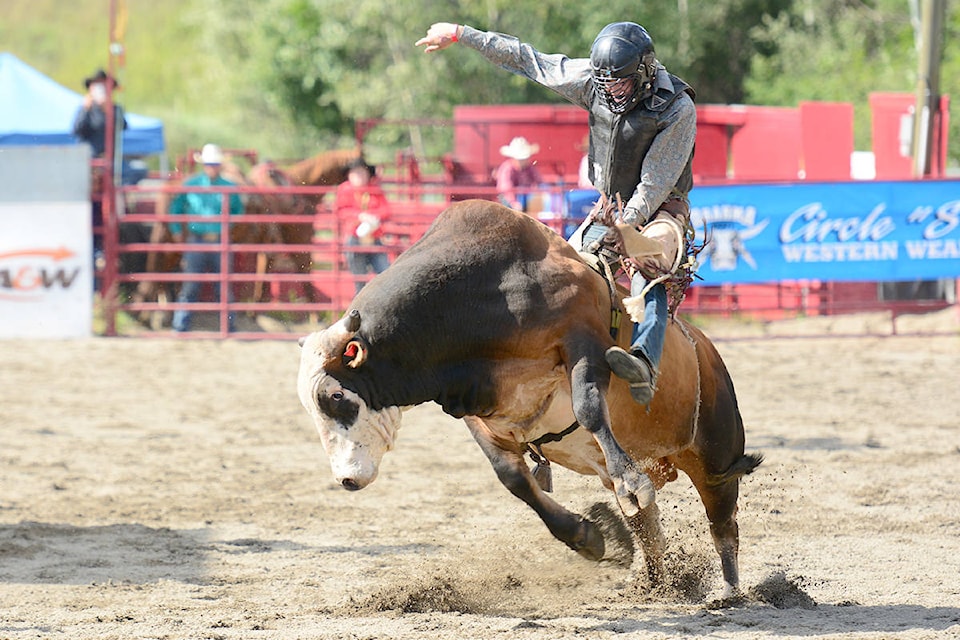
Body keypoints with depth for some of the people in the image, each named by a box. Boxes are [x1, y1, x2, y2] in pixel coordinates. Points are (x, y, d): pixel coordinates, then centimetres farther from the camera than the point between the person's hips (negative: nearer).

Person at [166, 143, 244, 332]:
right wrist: (177, 230, 8)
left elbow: (238, 210, 20)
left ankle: (228, 326, 16)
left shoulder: (229, 187, 4)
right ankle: (180, 325, 0)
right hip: (196, 240, -1)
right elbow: (175, 207, 12)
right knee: (190, 285, -3)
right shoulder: (190, 185, 1)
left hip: (220, 242, 1)